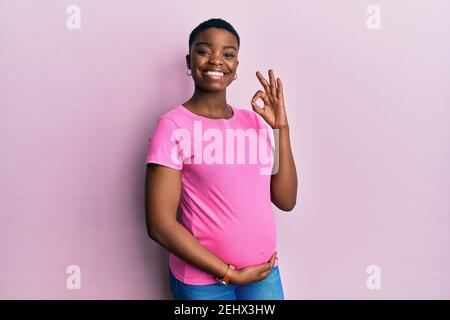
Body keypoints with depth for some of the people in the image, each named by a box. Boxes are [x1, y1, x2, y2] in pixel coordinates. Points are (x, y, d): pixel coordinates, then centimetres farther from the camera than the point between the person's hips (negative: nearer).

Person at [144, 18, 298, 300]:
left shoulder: (254, 121, 3)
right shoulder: (173, 126, -12)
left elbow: (286, 200, 0)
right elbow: (160, 225, -15)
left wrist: (281, 127, -7)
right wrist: (230, 274, -12)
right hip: (202, 280, -4)